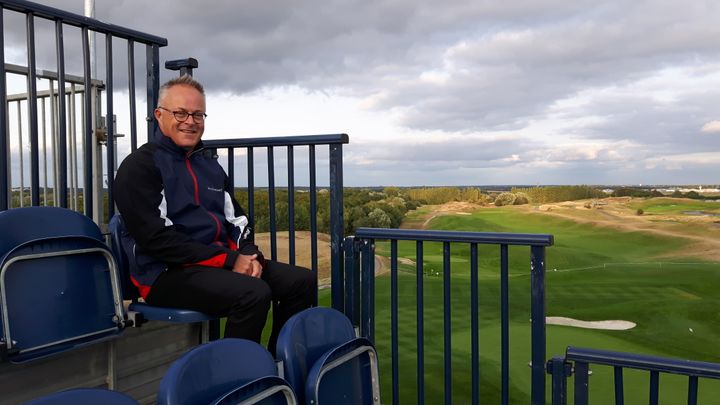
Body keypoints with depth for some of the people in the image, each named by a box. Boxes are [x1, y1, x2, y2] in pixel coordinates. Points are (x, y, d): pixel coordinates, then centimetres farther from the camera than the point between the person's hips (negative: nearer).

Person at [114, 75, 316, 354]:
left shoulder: (209, 163, 19)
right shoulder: (140, 166, -4)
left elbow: (237, 220, 19)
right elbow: (156, 239, -15)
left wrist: (249, 255, -4)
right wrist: (229, 260, -19)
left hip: (224, 260, 8)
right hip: (168, 273, -7)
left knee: (303, 281, -6)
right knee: (253, 293, -31)